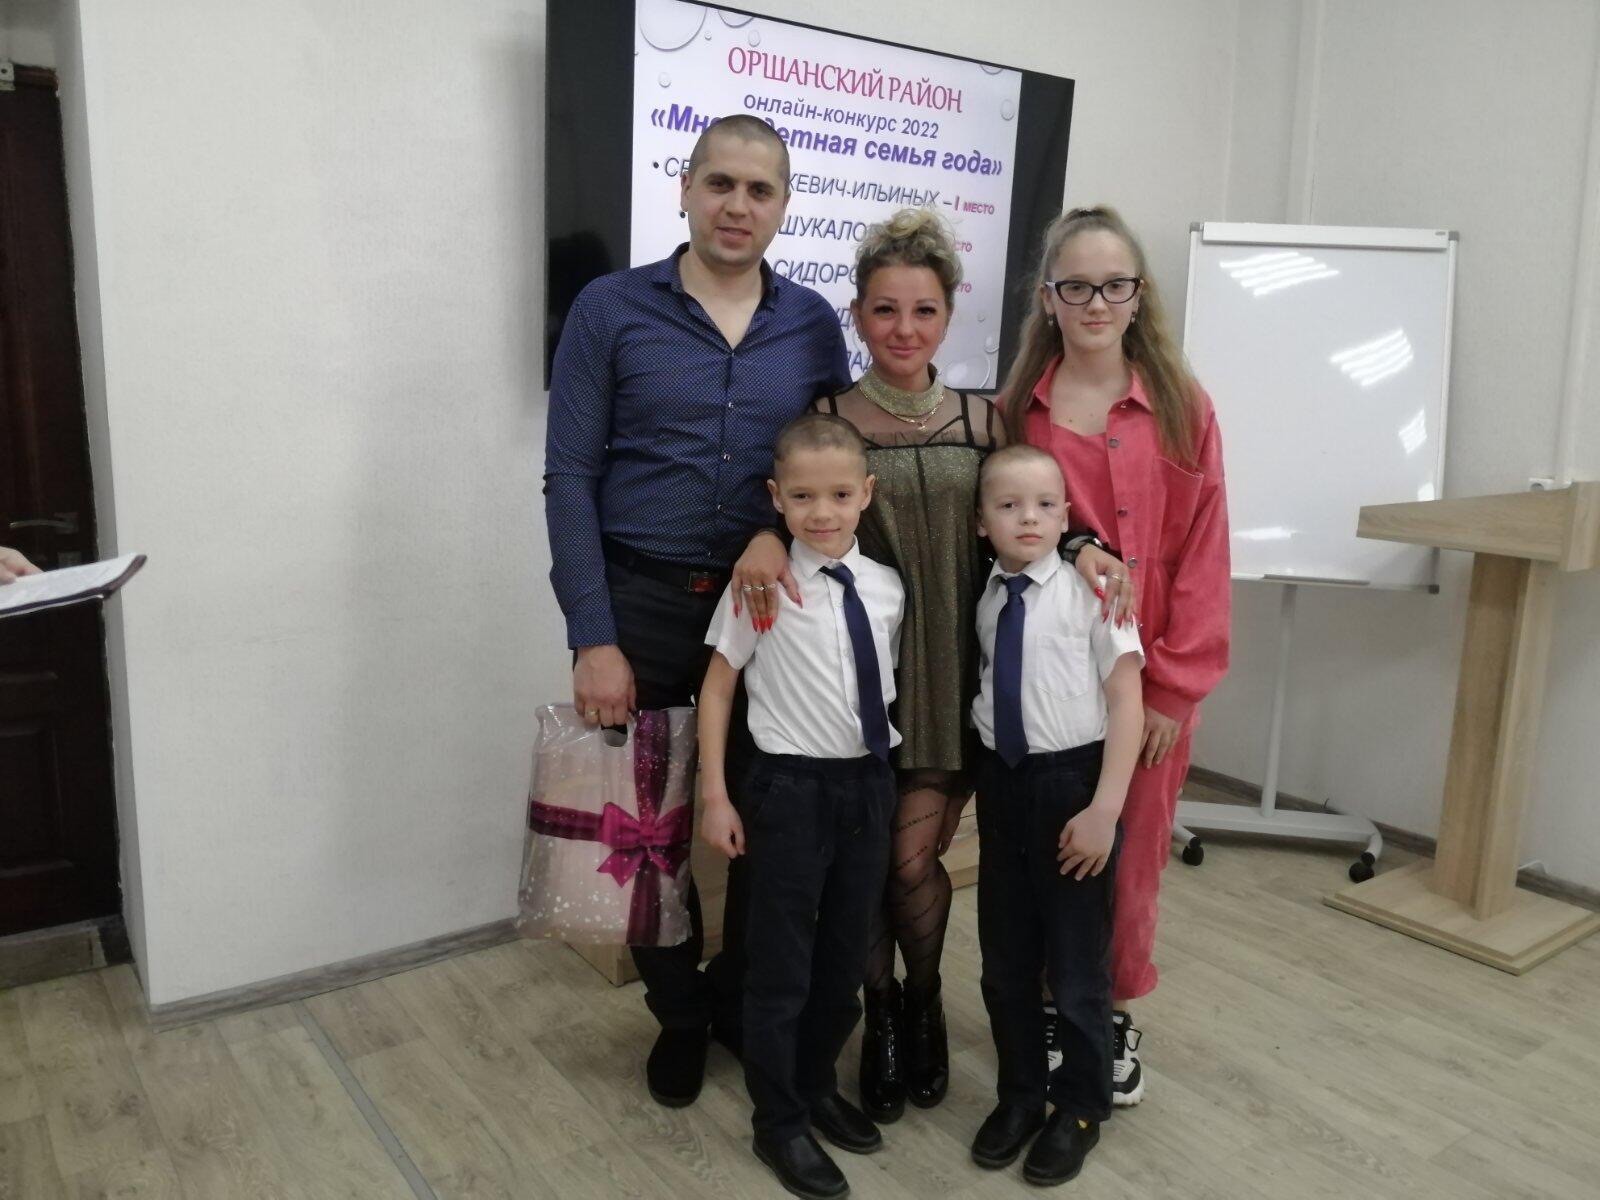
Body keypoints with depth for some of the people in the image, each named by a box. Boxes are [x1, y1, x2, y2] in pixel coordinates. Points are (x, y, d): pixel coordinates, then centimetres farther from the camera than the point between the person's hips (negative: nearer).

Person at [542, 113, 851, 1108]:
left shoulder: (814, 325, 5)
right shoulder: (611, 310, -3)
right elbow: (570, 479, -6)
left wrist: (784, 530, -16)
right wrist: (594, 637, -12)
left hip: (766, 607, 2)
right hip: (641, 602, -1)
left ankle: (739, 998, 35)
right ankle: (678, 1013, 34)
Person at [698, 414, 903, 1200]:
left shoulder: (886, 588, 1)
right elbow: (717, 687, -8)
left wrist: (890, 774, 8)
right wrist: (715, 796, -9)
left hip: (870, 785, 5)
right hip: (792, 788, -4)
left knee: (847, 958, 19)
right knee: (781, 965, 8)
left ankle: (817, 1086, 41)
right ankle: (778, 1123, 28)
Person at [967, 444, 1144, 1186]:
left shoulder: (1091, 591, -13)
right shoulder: (984, 598, 3)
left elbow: (1126, 703, -13)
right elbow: (990, 686, 9)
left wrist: (1104, 808, -17)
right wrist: (984, 781, 0)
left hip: (1071, 780, -5)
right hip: (1002, 782, 5)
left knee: (1077, 960, 11)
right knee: (1004, 958, 16)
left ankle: (1080, 1108, 34)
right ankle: (1020, 1093, 38)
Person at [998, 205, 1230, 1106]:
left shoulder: (1181, 407, -2)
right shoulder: (1018, 409, 3)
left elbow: (1202, 550, -4)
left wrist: (1177, 681, -7)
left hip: (1147, 677, -1)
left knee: (1131, 853, 10)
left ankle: (1117, 1013, 32)